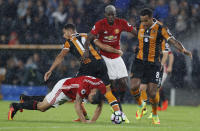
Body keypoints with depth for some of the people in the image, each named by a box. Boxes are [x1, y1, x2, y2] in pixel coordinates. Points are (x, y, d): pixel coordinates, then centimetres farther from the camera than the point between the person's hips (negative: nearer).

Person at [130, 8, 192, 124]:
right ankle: (140, 105, 18)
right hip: (140, 61, 3)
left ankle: (155, 115, 20)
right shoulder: (141, 26, 2)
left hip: (154, 64, -3)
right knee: (134, 86, -13)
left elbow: (173, 41, -24)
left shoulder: (161, 28, -13)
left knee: (152, 92, -6)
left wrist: (183, 50, -38)